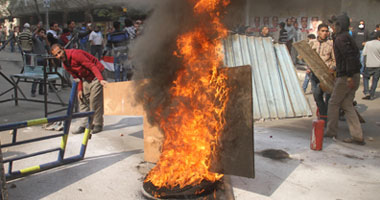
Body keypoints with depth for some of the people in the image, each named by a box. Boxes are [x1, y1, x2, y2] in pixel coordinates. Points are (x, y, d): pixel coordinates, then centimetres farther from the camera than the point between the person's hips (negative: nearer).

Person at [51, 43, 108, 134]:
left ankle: (97, 125, 7)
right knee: (83, 100, 9)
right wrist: (80, 89, 1)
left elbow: (92, 66, -27)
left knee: (95, 101, -7)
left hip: (96, 76, -9)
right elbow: (77, 76, 12)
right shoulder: (65, 64, 3)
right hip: (86, 78, 9)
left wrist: (101, 79, -36)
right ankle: (84, 125, 17)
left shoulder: (75, 54, -23)